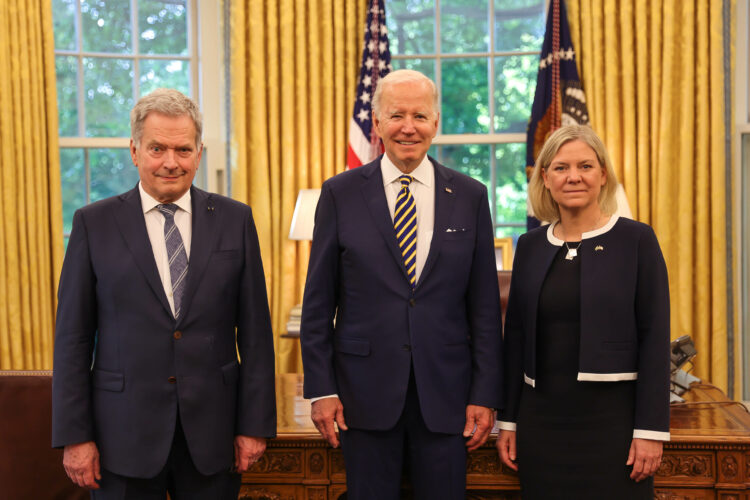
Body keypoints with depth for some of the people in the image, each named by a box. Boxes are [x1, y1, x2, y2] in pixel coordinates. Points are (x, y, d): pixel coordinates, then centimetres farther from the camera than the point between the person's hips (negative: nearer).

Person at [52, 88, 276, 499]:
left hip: (212, 432, 1)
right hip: (124, 435, -1)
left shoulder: (234, 220, 2)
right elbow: (73, 337, 0)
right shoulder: (94, 223, 0)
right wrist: (74, 435, -4)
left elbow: (254, 330, 2)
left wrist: (254, 423, -1)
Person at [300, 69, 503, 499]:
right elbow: (318, 301, 2)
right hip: (365, 391, -1)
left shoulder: (470, 197, 3)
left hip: (445, 393, 1)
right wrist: (321, 388, -3)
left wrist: (485, 395, 0)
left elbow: (485, 305, 3)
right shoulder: (340, 193, 0)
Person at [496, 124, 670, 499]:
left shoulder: (637, 240, -4)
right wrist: (508, 420, 8)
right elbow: (515, 336, 9)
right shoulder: (530, 246, 6)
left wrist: (651, 429, -10)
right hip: (542, 418, 3)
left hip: (612, 416, -3)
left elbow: (655, 337, -7)